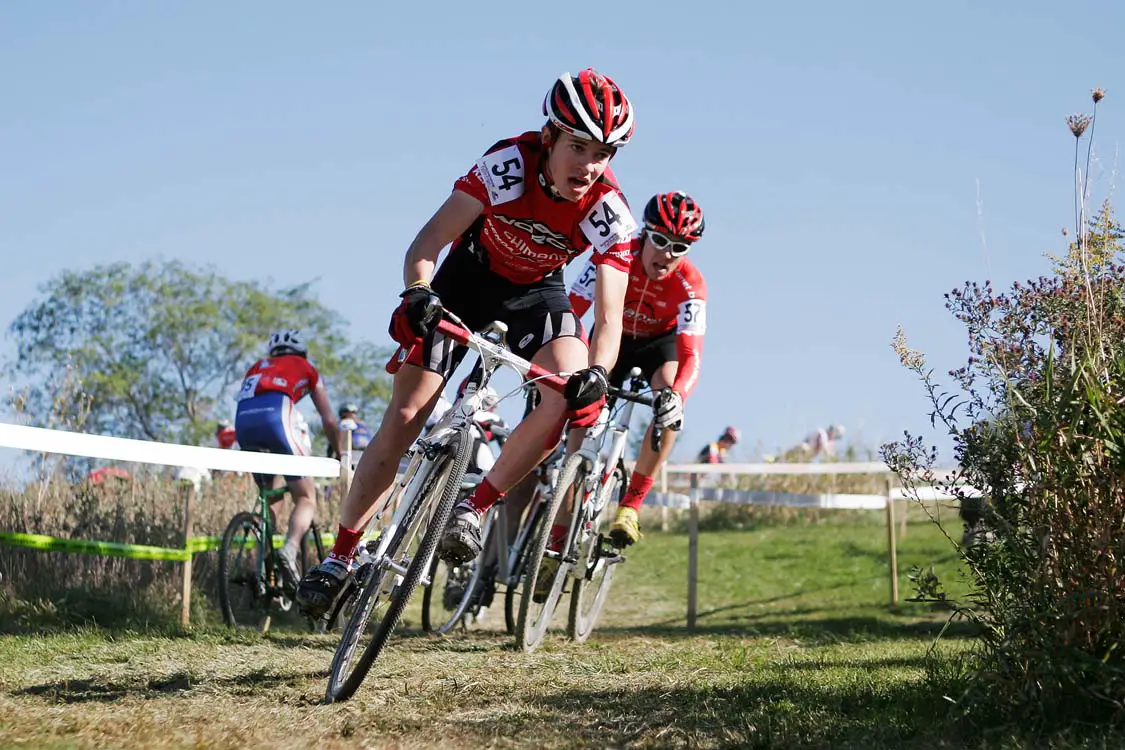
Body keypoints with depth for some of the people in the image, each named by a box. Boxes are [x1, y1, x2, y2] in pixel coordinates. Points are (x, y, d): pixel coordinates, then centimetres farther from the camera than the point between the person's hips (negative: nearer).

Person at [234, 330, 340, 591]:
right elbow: (328, 421, 30)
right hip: (276, 417, -4)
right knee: (306, 498, 1)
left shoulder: (257, 367, 38)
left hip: (243, 422, 4)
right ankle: (290, 547, -28)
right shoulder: (306, 369, 29)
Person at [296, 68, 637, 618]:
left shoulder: (609, 210, -27)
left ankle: (472, 510, -15)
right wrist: (417, 294, -51)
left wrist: (596, 374, -49)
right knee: (403, 417, -7)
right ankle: (340, 558, 2)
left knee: (570, 392, -28)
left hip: (535, 292, 1)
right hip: (469, 276, -1)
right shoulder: (510, 165, -32)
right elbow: (429, 242, -32)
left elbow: (609, 314, -30)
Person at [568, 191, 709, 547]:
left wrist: (676, 395, -61)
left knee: (669, 409, -30)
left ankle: (630, 507, -21)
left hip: (661, 342, -1)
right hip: (615, 337, 1)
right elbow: (570, 312, -34)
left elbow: (691, 355, -40)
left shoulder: (690, 285, -32)